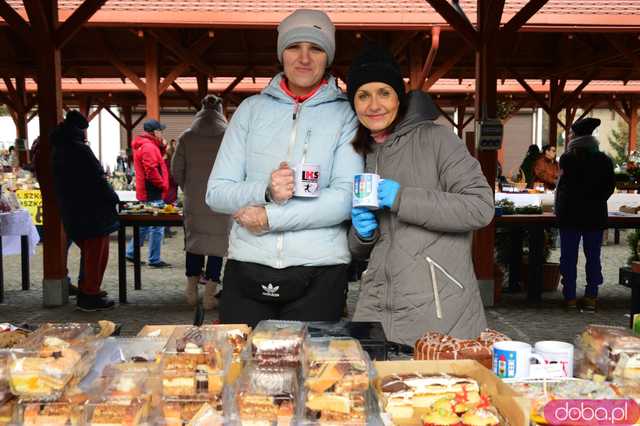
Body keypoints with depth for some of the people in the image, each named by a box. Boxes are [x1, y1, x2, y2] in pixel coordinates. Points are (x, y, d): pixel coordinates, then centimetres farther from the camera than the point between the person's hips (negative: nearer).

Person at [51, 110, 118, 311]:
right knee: (96, 254, 0)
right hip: (92, 211, -9)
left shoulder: (59, 151, 11)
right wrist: (112, 198, -6)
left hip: (72, 212, 9)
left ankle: (86, 291, 29)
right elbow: (97, 179, -19)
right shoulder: (80, 150, -18)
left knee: (90, 252, 21)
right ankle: (90, 297, 5)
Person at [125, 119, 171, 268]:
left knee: (144, 225, 19)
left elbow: (157, 160, 20)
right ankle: (154, 259, 2)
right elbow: (151, 170, -24)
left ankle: (131, 253, 24)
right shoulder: (149, 147, -17)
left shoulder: (142, 145, 16)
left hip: (146, 193, 10)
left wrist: (162, 147, 7)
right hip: (154, 194, -10)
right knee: (157, 227, -4)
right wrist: (163, 185, -13)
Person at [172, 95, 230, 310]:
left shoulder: (186, 137, 1)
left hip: (194, 202, 2)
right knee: (217, 245, 4)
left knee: (193, 241, 15)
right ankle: (209, 296, 6)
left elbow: (176, 170, 3)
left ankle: (191, 291, 19)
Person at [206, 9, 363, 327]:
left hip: (319, 274, -1)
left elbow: (347, 198, -9)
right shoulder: (252, 109, 9)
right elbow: (216, 193, 5)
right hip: (246, 270, 2)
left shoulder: (345, 114, 3)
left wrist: (269, 217, -11)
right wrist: (265, 191, -14)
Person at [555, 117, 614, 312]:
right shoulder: (604, 159, 3)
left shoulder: (567, 158, -8)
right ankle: (591, 297, 11)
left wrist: (558, 210, 2)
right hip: (596, 215, 3)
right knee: (593, 257, 9)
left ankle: (570, 297, 6)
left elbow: (563, 186, -8)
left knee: (569, 257, 5)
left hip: (570, 214, -3)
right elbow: (610, 186, 6)